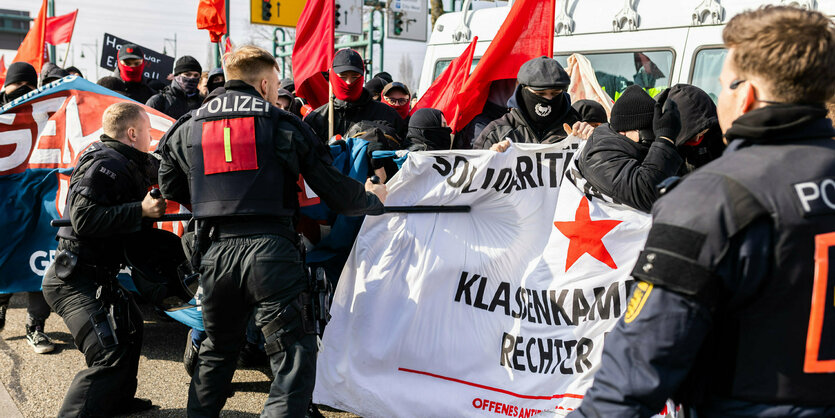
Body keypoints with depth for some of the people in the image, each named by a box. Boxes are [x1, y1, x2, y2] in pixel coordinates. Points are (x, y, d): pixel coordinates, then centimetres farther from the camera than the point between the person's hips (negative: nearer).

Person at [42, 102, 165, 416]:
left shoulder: (127, 164, 16)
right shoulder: (105, 165, -17)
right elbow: (84, 218, -28)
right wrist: (141, 210, -28)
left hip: (97, 276, 11)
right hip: (75, 281, -11)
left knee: (129, 328, 28)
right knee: (111, 357, -20)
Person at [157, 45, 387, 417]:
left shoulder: (189, 128, 14)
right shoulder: (285, 125, 4)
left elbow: (171, 188, 25)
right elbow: (333, 189, 4)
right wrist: (372, 199, 23)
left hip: (216, 251, 5)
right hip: (269, 248, -4)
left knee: (217, 349, 24)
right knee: (294, 354, 0)